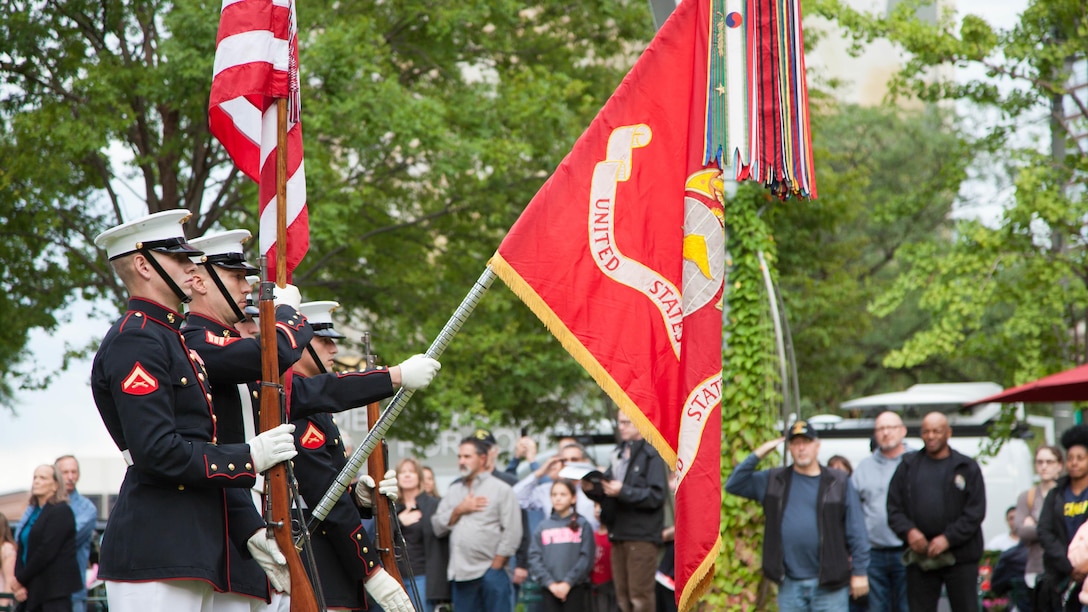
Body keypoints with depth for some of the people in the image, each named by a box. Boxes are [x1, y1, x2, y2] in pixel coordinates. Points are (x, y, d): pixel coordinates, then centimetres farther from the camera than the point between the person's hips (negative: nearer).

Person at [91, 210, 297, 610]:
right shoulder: (135, 341, -10)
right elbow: (157, 452, -19)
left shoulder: (172, 339, 22)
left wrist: (251, 530, 14)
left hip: (191, 552, 10)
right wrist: (249, 457, -11)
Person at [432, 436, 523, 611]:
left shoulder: (501, 490, 3)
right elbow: (438, 526, 11)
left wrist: (495, 566, -10)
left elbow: (512, 533, -5)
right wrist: (459, 510, -3)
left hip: (491, 571, -5)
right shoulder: (454, 491, 19)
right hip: (460, 574, 5)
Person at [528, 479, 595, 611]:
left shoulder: (582, 525, 3)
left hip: (576, 587, -2)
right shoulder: (543, 526, 8)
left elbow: (586, 557, -4)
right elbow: (534, 557, 2)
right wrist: (550, 583, -9)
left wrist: (568, 582, -12)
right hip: (550, 589, 2)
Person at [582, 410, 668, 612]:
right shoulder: (619, 455, 17)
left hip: (642, 536, -7)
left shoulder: (651, 455, -5)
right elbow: (607, 494, 18)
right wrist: (591, 489, -3)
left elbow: (656, 496, -13)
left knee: (640, 595, -7)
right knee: (623, 595, 9)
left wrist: (623, 491, -22)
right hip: (618, 534, 7)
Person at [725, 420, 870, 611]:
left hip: (829, 584, -3)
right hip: (790, 585, 3)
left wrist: (859, 572, -5)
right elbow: (734, 485, 2)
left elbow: (856, 531, 0)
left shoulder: (838, 483, 3)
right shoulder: (773, 481, 10)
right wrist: (757, 455, -6)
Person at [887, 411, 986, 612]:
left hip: (959, 557, -2)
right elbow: (894, 508, 8)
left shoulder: (966, 468, 4)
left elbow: (975, 512, -3)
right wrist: (908, 531, -12)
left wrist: (948, 538, -14)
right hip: (919, 557, 2)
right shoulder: (908, 466, 11)